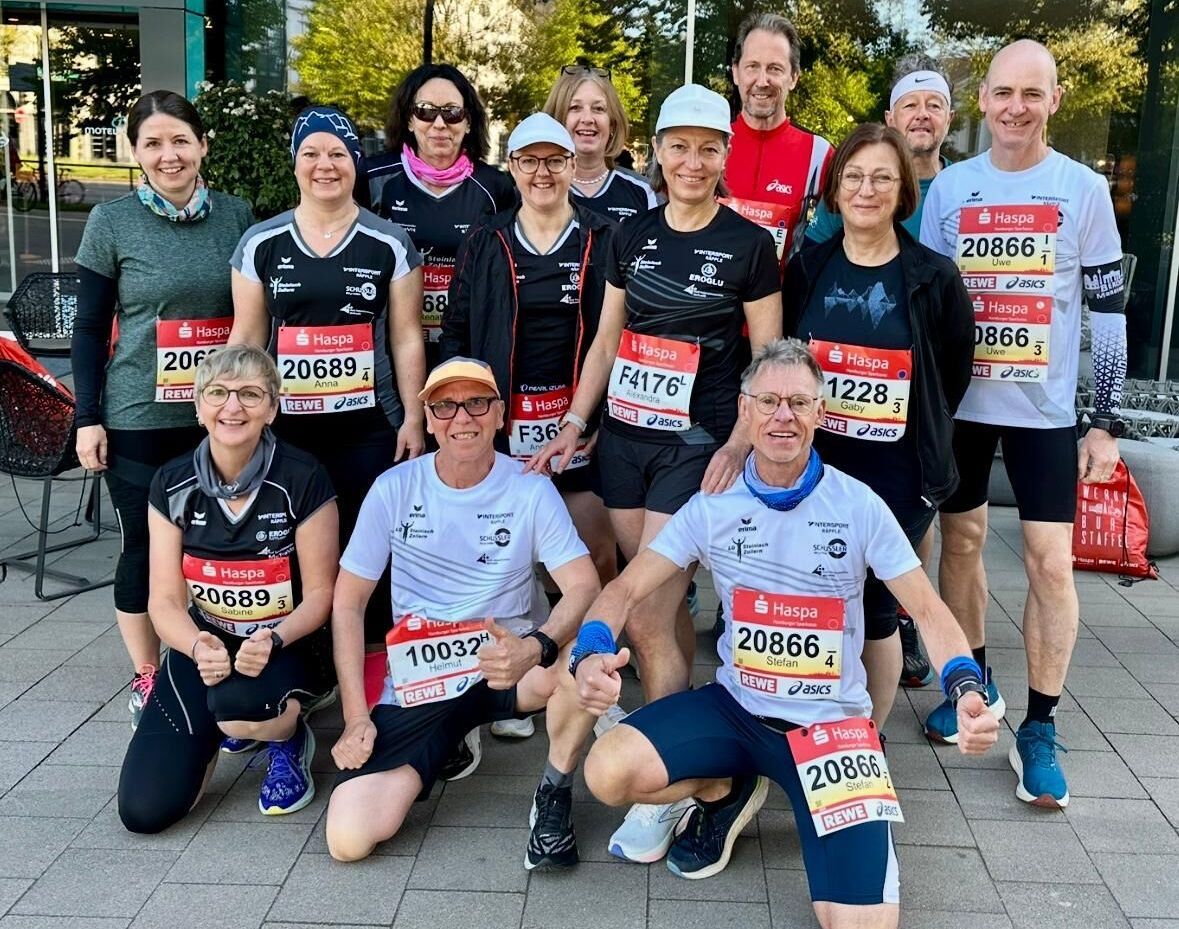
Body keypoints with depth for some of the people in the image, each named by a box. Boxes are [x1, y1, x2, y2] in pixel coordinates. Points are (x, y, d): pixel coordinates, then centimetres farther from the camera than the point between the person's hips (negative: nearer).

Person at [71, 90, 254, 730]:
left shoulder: (236, 215, 4)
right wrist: (88, 418, -4)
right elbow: (90, 327, 0)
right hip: (139, 419, -2)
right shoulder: (111, 222, -3)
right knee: (144, 548, 7)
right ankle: (147, 680, 24)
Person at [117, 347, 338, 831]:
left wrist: (273, 640, -29)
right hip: (203, 645, 4)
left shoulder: (303, 480, -15)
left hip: (282, 647, -3)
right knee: (144, 809, -11)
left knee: (238, 705, -40)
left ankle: (289, 738, -1)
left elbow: (320, 594, -10)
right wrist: (197, 647, -26)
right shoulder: (172, 484, -4)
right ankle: (217, 726, 20)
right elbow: (166, 599, -5)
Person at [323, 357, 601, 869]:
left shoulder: (530, 489, -6)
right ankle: (445, 745, 14)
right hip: (418, 685, 1)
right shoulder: (394, 489, -4)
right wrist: (356, 718, -6)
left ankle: (555, 791, -7)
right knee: (348, 839, -15)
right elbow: (348, 603, 1)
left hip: (504, 666, -1)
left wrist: (536, 649, -36)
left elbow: (584, 586, -15)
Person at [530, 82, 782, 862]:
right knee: (667, 606, 11)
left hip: (697, 445, -5)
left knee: (646, 619, -9)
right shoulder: (632, 236, 9)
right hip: (624, 438, 5)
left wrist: (738, 446, -14)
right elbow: (607, 341, 14)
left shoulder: (749, 244, -3)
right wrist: (574, 426, 8)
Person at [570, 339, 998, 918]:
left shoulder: (858, 506, -8)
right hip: (735, 707, 2)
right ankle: (726, 790, 11)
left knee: (862, 917, -16)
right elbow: (627, 590, -5)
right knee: (608, 773, -20)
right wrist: (591, 652, -27)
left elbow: (927, 610, -5)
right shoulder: (713, 506, -4)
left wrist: (966, 690, -25)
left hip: (831, 721, -2)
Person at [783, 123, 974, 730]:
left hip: (898, 474, -2)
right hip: (813, 463, 2)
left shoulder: (935, 278, -3)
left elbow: (953, 373, 5)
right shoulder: (807, 269, 4)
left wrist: (918, 433, 6)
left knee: (875, 610, 3)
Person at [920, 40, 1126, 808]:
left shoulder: (1085, 189, -2)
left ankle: (1040, 728, 9)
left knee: (1051, 561, -3)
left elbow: (1109, 310, 0)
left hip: (1045, 407, -2)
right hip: (957, 401, 2)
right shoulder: (949, 187, 3)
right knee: (961, 541, 10)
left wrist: (1109, 422, -3)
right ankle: (974, 682, 30)